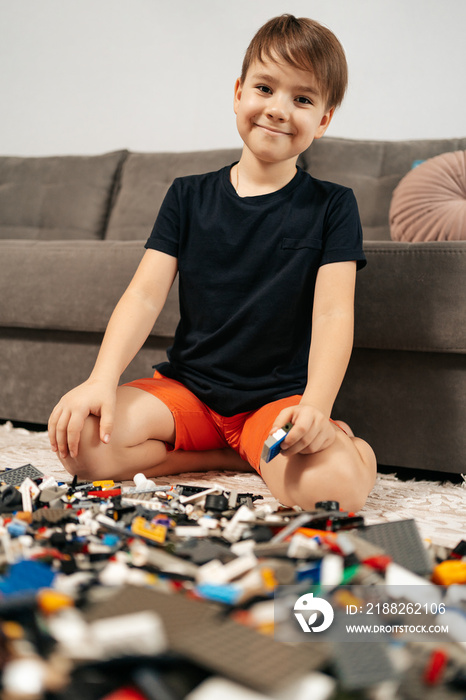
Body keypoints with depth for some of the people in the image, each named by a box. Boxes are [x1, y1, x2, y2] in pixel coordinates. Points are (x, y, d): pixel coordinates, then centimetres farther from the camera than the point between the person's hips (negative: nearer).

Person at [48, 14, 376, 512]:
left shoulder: (331, 206, 0)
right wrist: (102, 380, -19)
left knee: (336, 485, -35)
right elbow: (145, 295, -2)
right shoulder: (189, 196, 6)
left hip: (279, 397, -3)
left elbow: (333, 312, -10)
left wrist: (315, 406, -28)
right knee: (81, 441, -24)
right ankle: (240, 458, -8)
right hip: (187, 387, 4)